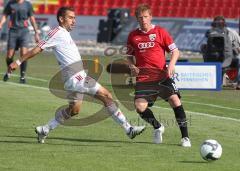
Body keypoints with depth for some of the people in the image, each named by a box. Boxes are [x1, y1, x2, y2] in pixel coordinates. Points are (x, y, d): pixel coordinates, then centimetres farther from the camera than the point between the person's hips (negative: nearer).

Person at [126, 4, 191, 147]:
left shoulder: (160, 32, 2)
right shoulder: (133, 36, 9)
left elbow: (175, 51, 4)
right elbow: (129, 56, 22)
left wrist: (172, 64, -14)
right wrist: (132, 66, 2)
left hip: (162, 75, -2)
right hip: (144, 78, 2)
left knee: (175, 100, -19)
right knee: (140, 107, -13)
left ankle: (185, 137, -10)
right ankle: (158, 127, 18)